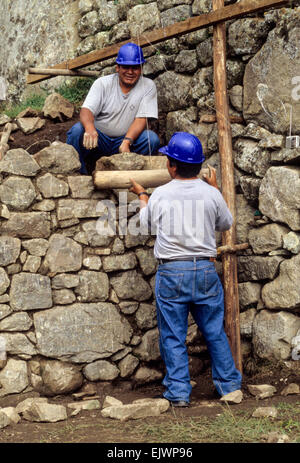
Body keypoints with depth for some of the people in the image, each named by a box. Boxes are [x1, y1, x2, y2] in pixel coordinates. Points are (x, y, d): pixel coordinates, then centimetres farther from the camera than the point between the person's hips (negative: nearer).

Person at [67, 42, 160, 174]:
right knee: (77, 130, -29)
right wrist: (89, 128, -42)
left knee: (152, 139, -27)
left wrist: (127, 142, -31)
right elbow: (86, 109, -17)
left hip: (127, 139, 0)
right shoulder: (102, 83, -4)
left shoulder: (148, 86, -3)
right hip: (98, 139, 0)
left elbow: (141, 119, -12)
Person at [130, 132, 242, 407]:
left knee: (173, 336, 7)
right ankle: (229, 384, 21)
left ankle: (178, 393, 7)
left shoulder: (160, 195, -4)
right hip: (205, 270, 2)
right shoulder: (211, 194, -2)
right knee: (215, 331, 14)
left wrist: (142, 195, 32)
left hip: (171, 273, -1)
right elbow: (226, 224, 16)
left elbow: (146, 224, 15)